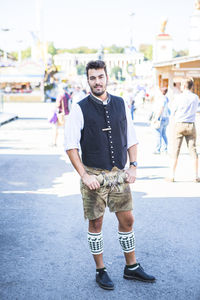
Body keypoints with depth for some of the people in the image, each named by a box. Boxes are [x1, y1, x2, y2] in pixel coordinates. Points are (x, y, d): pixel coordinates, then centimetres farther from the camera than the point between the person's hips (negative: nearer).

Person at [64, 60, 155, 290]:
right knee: (95, 223, 6)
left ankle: (131, 267, 27)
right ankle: (100, 271, 22)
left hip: (119, 174, 4)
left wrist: (133, 166, 2)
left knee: (127, 219, 10)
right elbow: (70, 145, -7)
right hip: (94, 175, -3)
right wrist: (84, 175, -13)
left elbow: (131, 138, 12)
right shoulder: (80, 109, -6)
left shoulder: (121, 105, 5)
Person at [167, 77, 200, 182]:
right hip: (191, 124, 2)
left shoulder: (180, 97, -6)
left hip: (179, 124, -2)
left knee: (176, 151, 2)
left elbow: (173, 112, 1)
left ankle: (172, 175, 3)